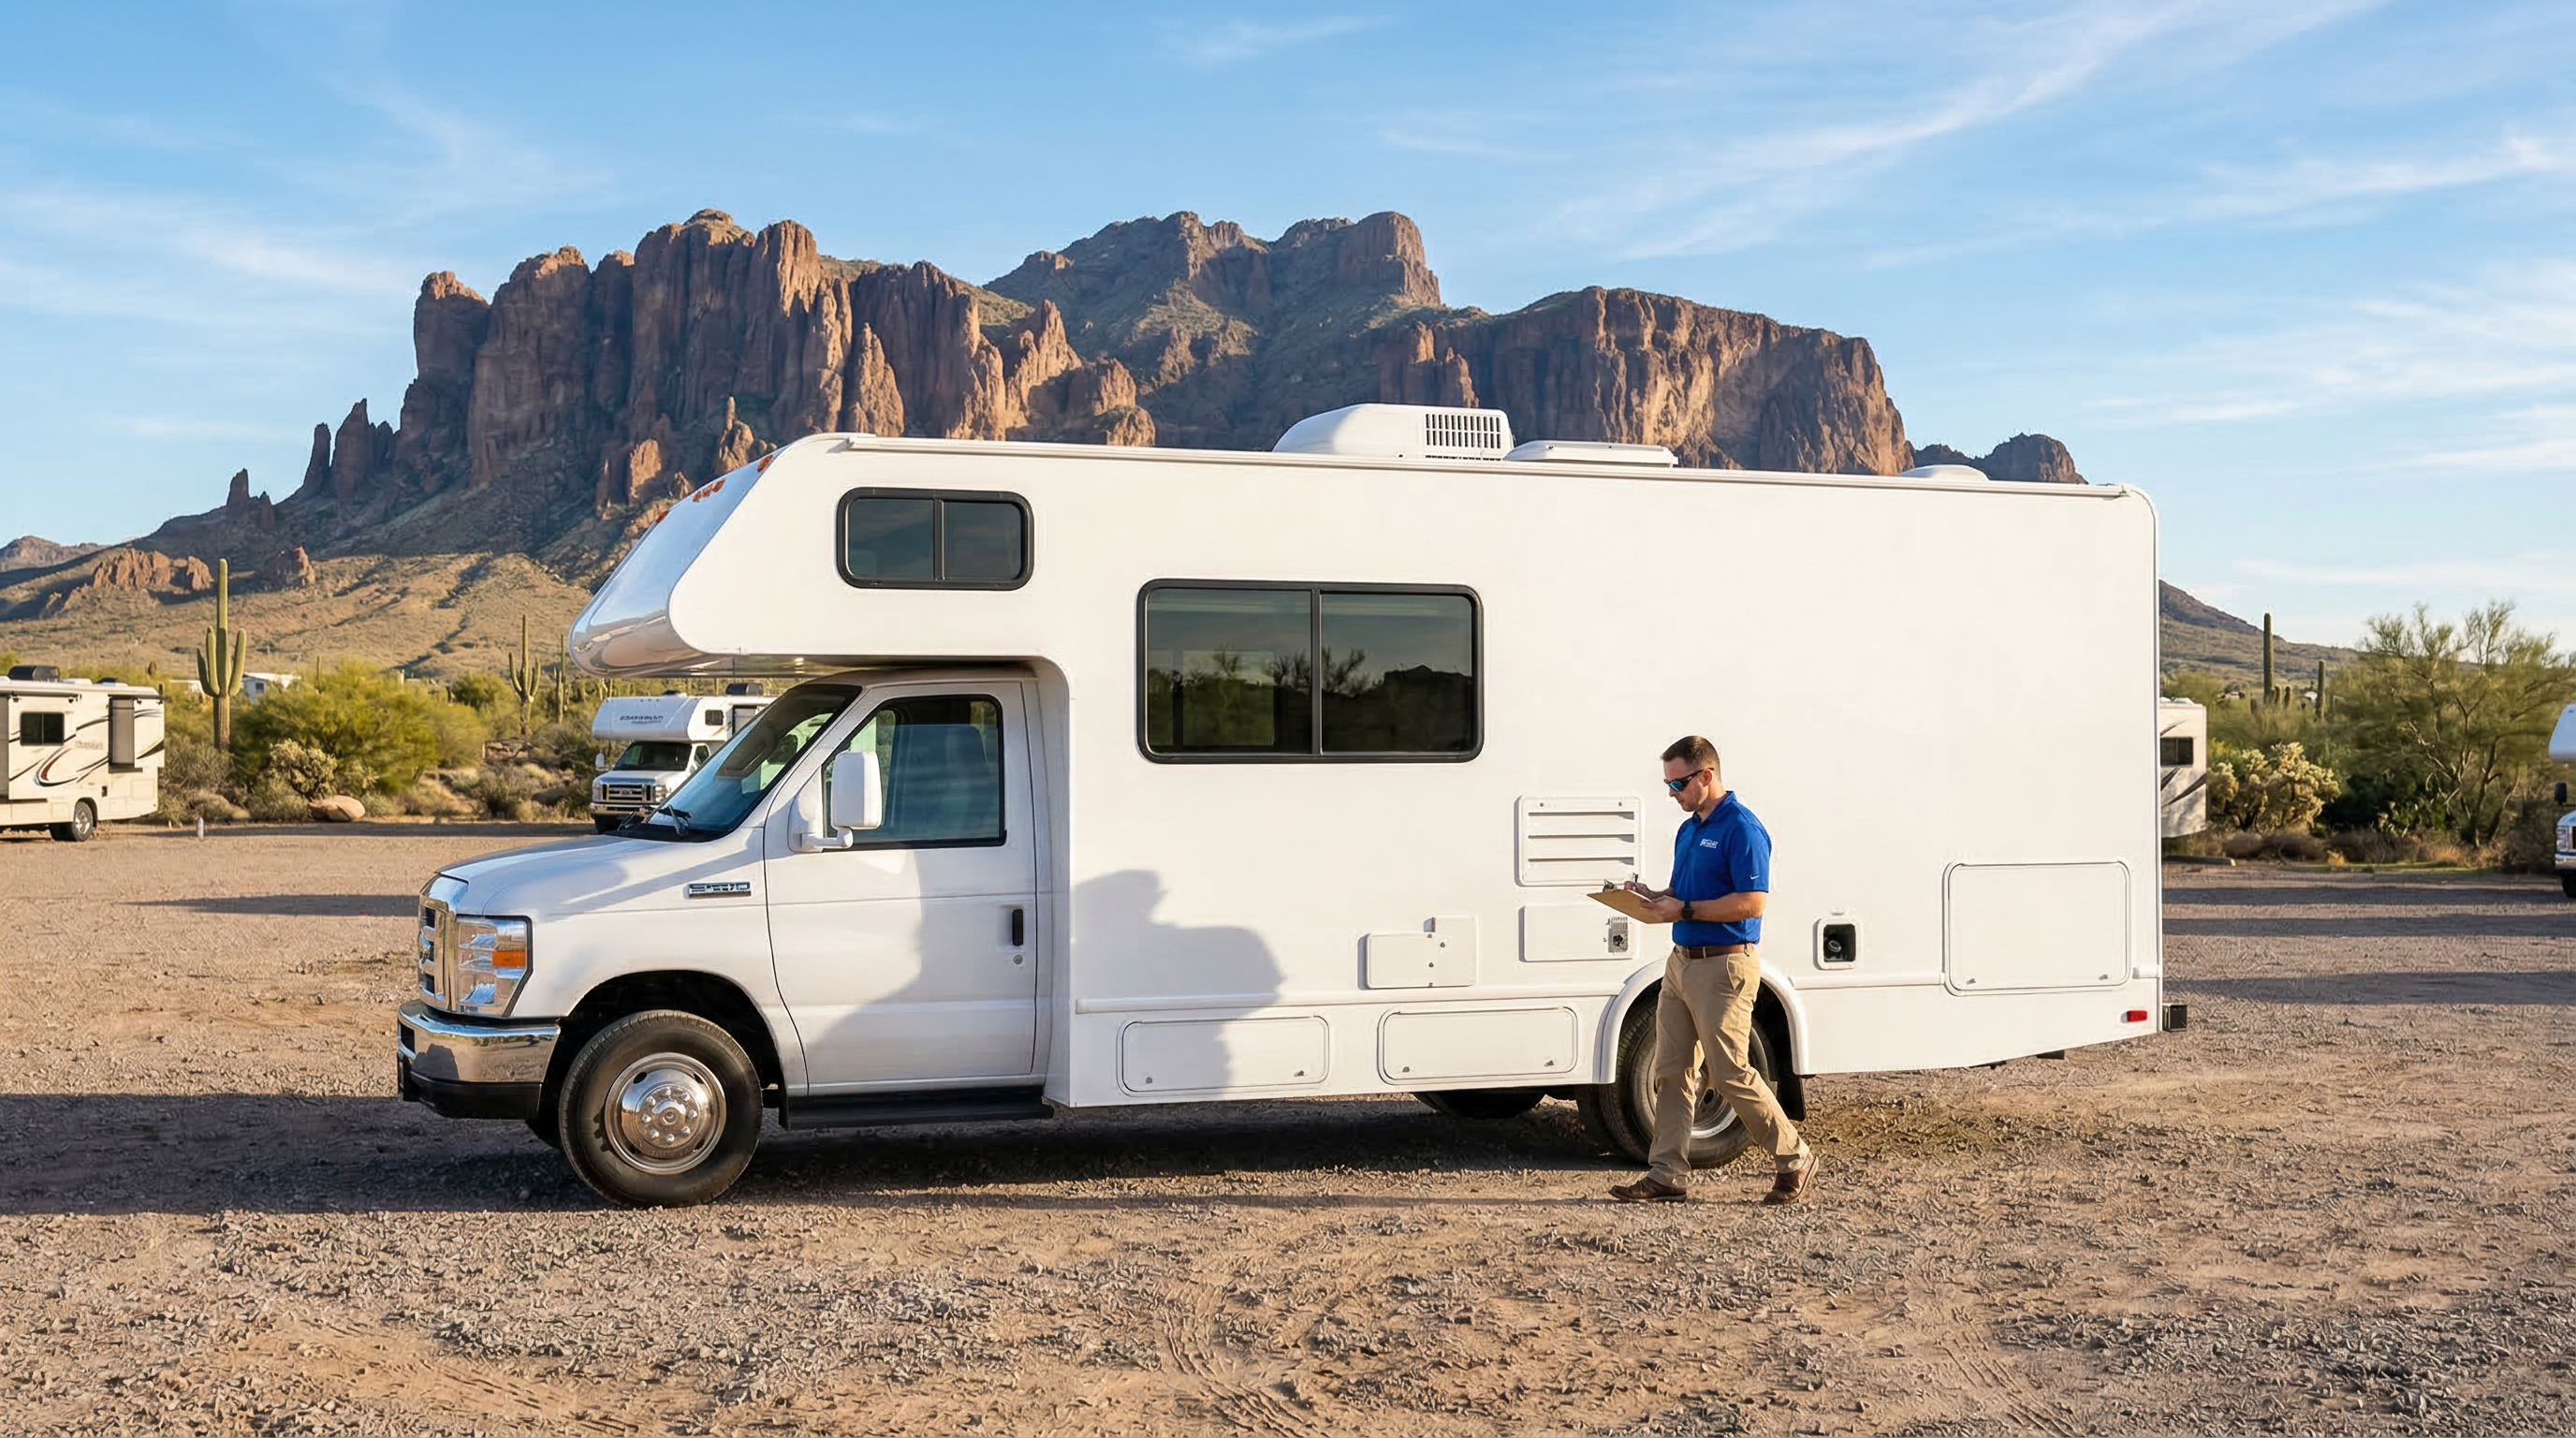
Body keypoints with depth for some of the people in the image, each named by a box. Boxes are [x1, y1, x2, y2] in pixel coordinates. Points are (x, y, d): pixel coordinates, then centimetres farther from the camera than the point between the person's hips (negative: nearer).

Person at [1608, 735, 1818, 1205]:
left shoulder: (1742, 828, -14)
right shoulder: (1689, 830, 15)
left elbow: (1752, 902, -20)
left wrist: (1685, 910, -21)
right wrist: (1655, 898, 4)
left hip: (1724, 966, -9)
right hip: (1681, 962, 9)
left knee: (1731, 1074, -5)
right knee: (1671, 1074, 6)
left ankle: (1795, 1158, 11)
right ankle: (1667, 1175, 9)